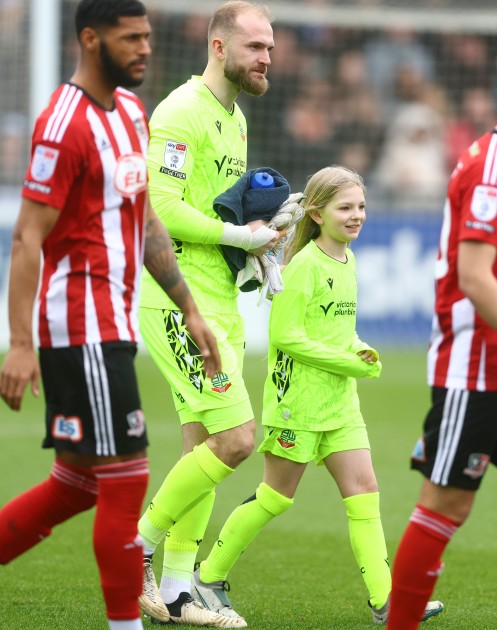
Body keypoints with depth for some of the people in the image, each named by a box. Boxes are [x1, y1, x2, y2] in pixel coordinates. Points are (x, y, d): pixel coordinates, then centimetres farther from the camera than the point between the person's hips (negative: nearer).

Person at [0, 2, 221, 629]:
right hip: (82, 324, -9)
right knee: (125, 478, -7)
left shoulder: (131, 111, 14)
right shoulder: (64, 124, -15)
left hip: (113, 325, 9)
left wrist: (189, 310, 18)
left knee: (79, 482, 12)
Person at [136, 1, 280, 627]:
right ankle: (136, 546, 1)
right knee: (235, 438, -14)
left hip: (220, 305, 10)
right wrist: (236, 236, -17)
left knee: (202, 446, 9)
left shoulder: (234, 117, 17)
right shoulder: (181, 112, -13)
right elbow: (161, 208, -22)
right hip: (180, 303, -10)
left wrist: (257, 247, 8)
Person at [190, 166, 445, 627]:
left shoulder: (347, 260, 11)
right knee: (276, 497, 1)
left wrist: (359, 349, 2)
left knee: (364, 492, -2)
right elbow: (285, 335, -18)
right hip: (297, 398, -7)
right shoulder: (305, 264, -14)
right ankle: (210, 575, 18)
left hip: (340, 401, 7)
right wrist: (348, 364, -17)